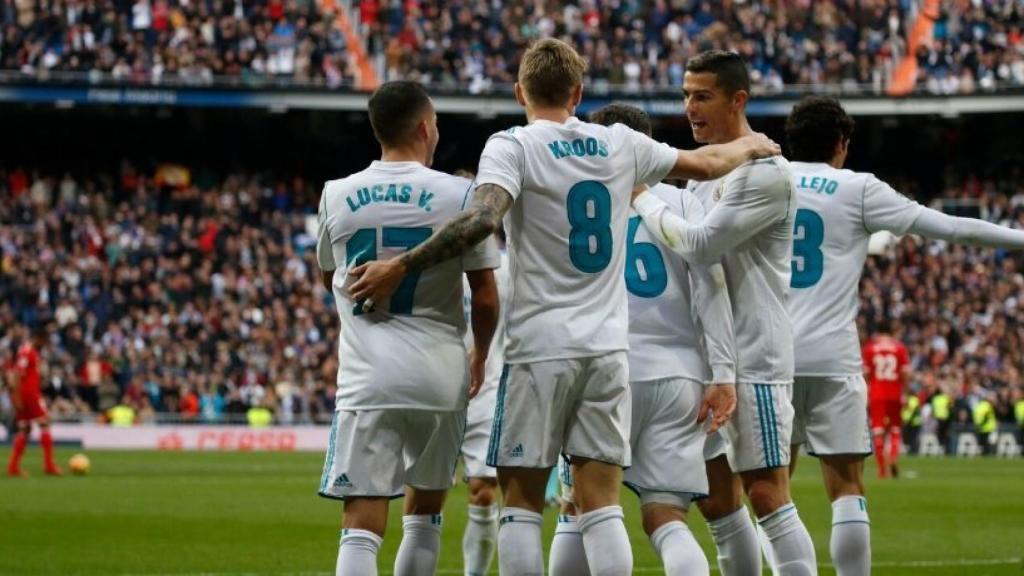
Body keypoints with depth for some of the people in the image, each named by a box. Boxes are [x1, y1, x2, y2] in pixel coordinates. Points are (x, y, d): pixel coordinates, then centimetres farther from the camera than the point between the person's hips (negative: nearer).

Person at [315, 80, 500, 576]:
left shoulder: (337, 196, 3)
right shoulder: (460, 196, -4)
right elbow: (486, 297, -1)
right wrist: (480, 355, 18)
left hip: (367, 376, 0)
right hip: (441, 376, 0)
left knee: (362, 526, -5)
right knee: (424, 515, 19)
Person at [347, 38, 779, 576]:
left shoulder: (511, 147, -6)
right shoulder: (621, 145, 8)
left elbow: (482, 219, -24)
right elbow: (707, 164, 23)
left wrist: (398, 267, -20)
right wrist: (750, 146, 44)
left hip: (540, 349, -4)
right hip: (607, 348, 4)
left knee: (521, 504, 4)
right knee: (601, 507, 4)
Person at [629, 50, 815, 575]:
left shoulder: (765, 172, -14)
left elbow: (699, 245, -21)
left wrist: (642, 199, -11)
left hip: (754, 354, -9)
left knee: (766, 492, -11)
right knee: (717, 497, 10)